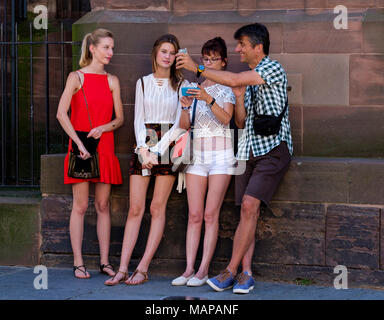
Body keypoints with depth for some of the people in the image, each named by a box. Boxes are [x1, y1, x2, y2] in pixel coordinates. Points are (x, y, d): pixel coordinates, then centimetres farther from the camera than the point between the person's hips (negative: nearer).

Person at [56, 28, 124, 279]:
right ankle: (78, 263, 3)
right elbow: (61, 113, -11)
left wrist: (103, 128, -10)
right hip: (81, 148, -4)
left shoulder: (112, 81, 10)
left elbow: (120, 118, 11)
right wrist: (79, 143, -16)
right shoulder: (77, 77, -1)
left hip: (105, 148, 4)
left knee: (103, 206, 6)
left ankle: (105, 261, 10)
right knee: (81, 206, -1)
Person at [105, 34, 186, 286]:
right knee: (135, 209, -2)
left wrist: (156, 151, -11)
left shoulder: (180, 84, 3)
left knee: (157, 208, -2)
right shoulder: (143, 83, 11)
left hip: (168, 146, -2)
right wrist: (144, 150, -8)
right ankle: (123, 269, -2)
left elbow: (179, 124, -3)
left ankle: (143, 269, 0)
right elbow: (139, 120, 7)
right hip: (143, 145, 2)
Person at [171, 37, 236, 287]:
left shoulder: (227, 88, 3)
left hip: (221, 154, -4)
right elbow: (184, 126, 8)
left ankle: (204, 270, -6)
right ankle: (189, 269, -2)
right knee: (195, 215, -1)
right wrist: (186, 107, -11)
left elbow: (226, 118, -14)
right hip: (197, 153, 4)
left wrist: (209, 100, -28)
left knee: (210, 214, -8)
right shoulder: (194, 89, 15)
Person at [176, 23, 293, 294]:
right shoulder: (248, 79, 18)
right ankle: (245, 274, 0)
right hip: (249, 149, 8)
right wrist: (240, 97, -2)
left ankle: (230, 271, -17)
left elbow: (235, 80, -19)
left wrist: (197, 68, -13)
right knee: (249, 211, 1)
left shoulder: (273, 68, -6)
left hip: (273, 148, -8)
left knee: (250, 204, -18)